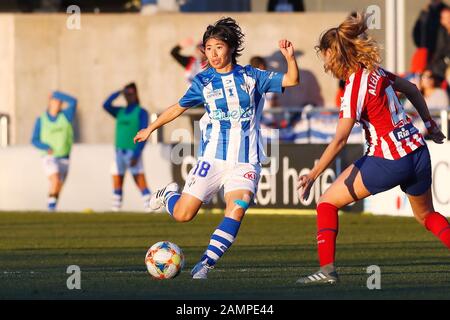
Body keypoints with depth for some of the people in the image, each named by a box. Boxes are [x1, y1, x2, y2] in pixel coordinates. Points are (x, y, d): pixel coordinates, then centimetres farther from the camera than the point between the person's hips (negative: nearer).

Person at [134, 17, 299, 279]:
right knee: (182, 215, -3)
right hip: (212, 157, 1)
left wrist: (290, 58, -17)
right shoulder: (203, 81, 3)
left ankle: (206, 263, -22)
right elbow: (179, 107, 18)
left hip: (246, 161, 0)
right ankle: (169, 194, 33)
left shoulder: (250, 76, 4)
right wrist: (151, 128, 24)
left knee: (237, 208, -26)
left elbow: (291, 80, 2)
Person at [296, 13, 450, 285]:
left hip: (388, 162, -7)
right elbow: (413, 90, 20)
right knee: (426, 214, 27)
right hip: (418, 151, 7)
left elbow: (339, 141, -21)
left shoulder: (355, 89, -17)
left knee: (327, 203, 4)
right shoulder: (377, 72, 5)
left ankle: (327, 269, -5)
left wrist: (313, 176, -19)